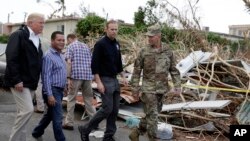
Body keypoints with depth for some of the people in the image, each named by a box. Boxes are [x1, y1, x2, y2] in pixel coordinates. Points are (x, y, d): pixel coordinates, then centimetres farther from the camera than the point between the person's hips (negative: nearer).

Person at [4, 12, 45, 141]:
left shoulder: (37, 39, 15)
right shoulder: (18, 35, -10)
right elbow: (11, 58, -18)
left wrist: (35, 81, 13)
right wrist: (16, 80, -23)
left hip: (30, 82, 8)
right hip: (19, 81, -8)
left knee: (23, 111, 12)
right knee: (28, 110, -14)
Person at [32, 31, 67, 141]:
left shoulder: (60, 55, 14)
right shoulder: (49, 56, -15)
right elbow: (46, 77, -20)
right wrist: (49, 94, -23)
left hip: (59, 90, 9)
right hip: (53, 90, -9)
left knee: (49, 114, 20)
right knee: (57, 118, -6)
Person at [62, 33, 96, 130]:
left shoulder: (70, 47, 2)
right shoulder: (86, 46, 18)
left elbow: (69, 63, -9)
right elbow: (91, 62, 16)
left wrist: (68, 77, -10)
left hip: (76, 75, -5)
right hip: (88, 75, 5)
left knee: (71, 99, 4)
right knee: (88, 99, 11)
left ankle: (69, 123, 7)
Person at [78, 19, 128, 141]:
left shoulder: (117, 44, 12)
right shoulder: (100, 44, -11)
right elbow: (94, 64, -15)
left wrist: (123, 77, 15)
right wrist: (98, 82, -20)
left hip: (115, 80, 8)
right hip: (105, 80, -7)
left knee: (115, 110, 7)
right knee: (107, 109, -9)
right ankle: (85, 129, 7)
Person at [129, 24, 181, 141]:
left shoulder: (167, 51, 0)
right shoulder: (144, 52, -7)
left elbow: (173, 70, 7)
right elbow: (137, 71, -3)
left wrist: (177, 85, 0)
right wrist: (135, 88, -4)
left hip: (162, 89, 4)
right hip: (148, 89, -4)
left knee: (152, 115, 13)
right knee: (152, 115, -4)